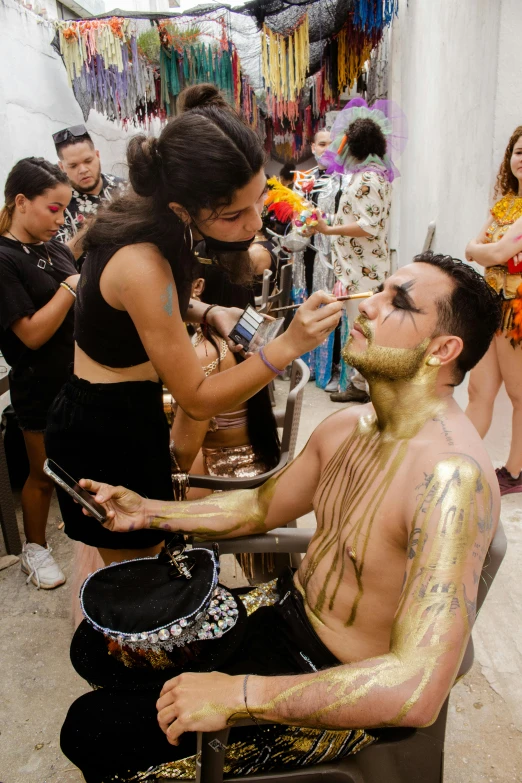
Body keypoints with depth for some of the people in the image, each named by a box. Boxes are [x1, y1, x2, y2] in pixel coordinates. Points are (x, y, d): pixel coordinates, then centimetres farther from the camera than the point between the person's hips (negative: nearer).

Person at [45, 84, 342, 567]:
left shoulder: (151, 218, -9)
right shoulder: (142, 263, -33)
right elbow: (197, 400, -25)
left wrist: (208, 314, -5)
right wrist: (289, 345, -33)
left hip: (128, 416, 8)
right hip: (104, 436, -8)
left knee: (147, 560, 26)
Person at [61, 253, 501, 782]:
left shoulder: (452, 477, -31)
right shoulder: (348, 426, -4)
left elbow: (419, 692, -35)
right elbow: (262, 506, 10)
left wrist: (238, 694, -31)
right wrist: (148, 512, -1)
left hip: (336, 691, -7)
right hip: (284, 607, 7)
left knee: (91, 731, -8)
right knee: (98, 644, 14)